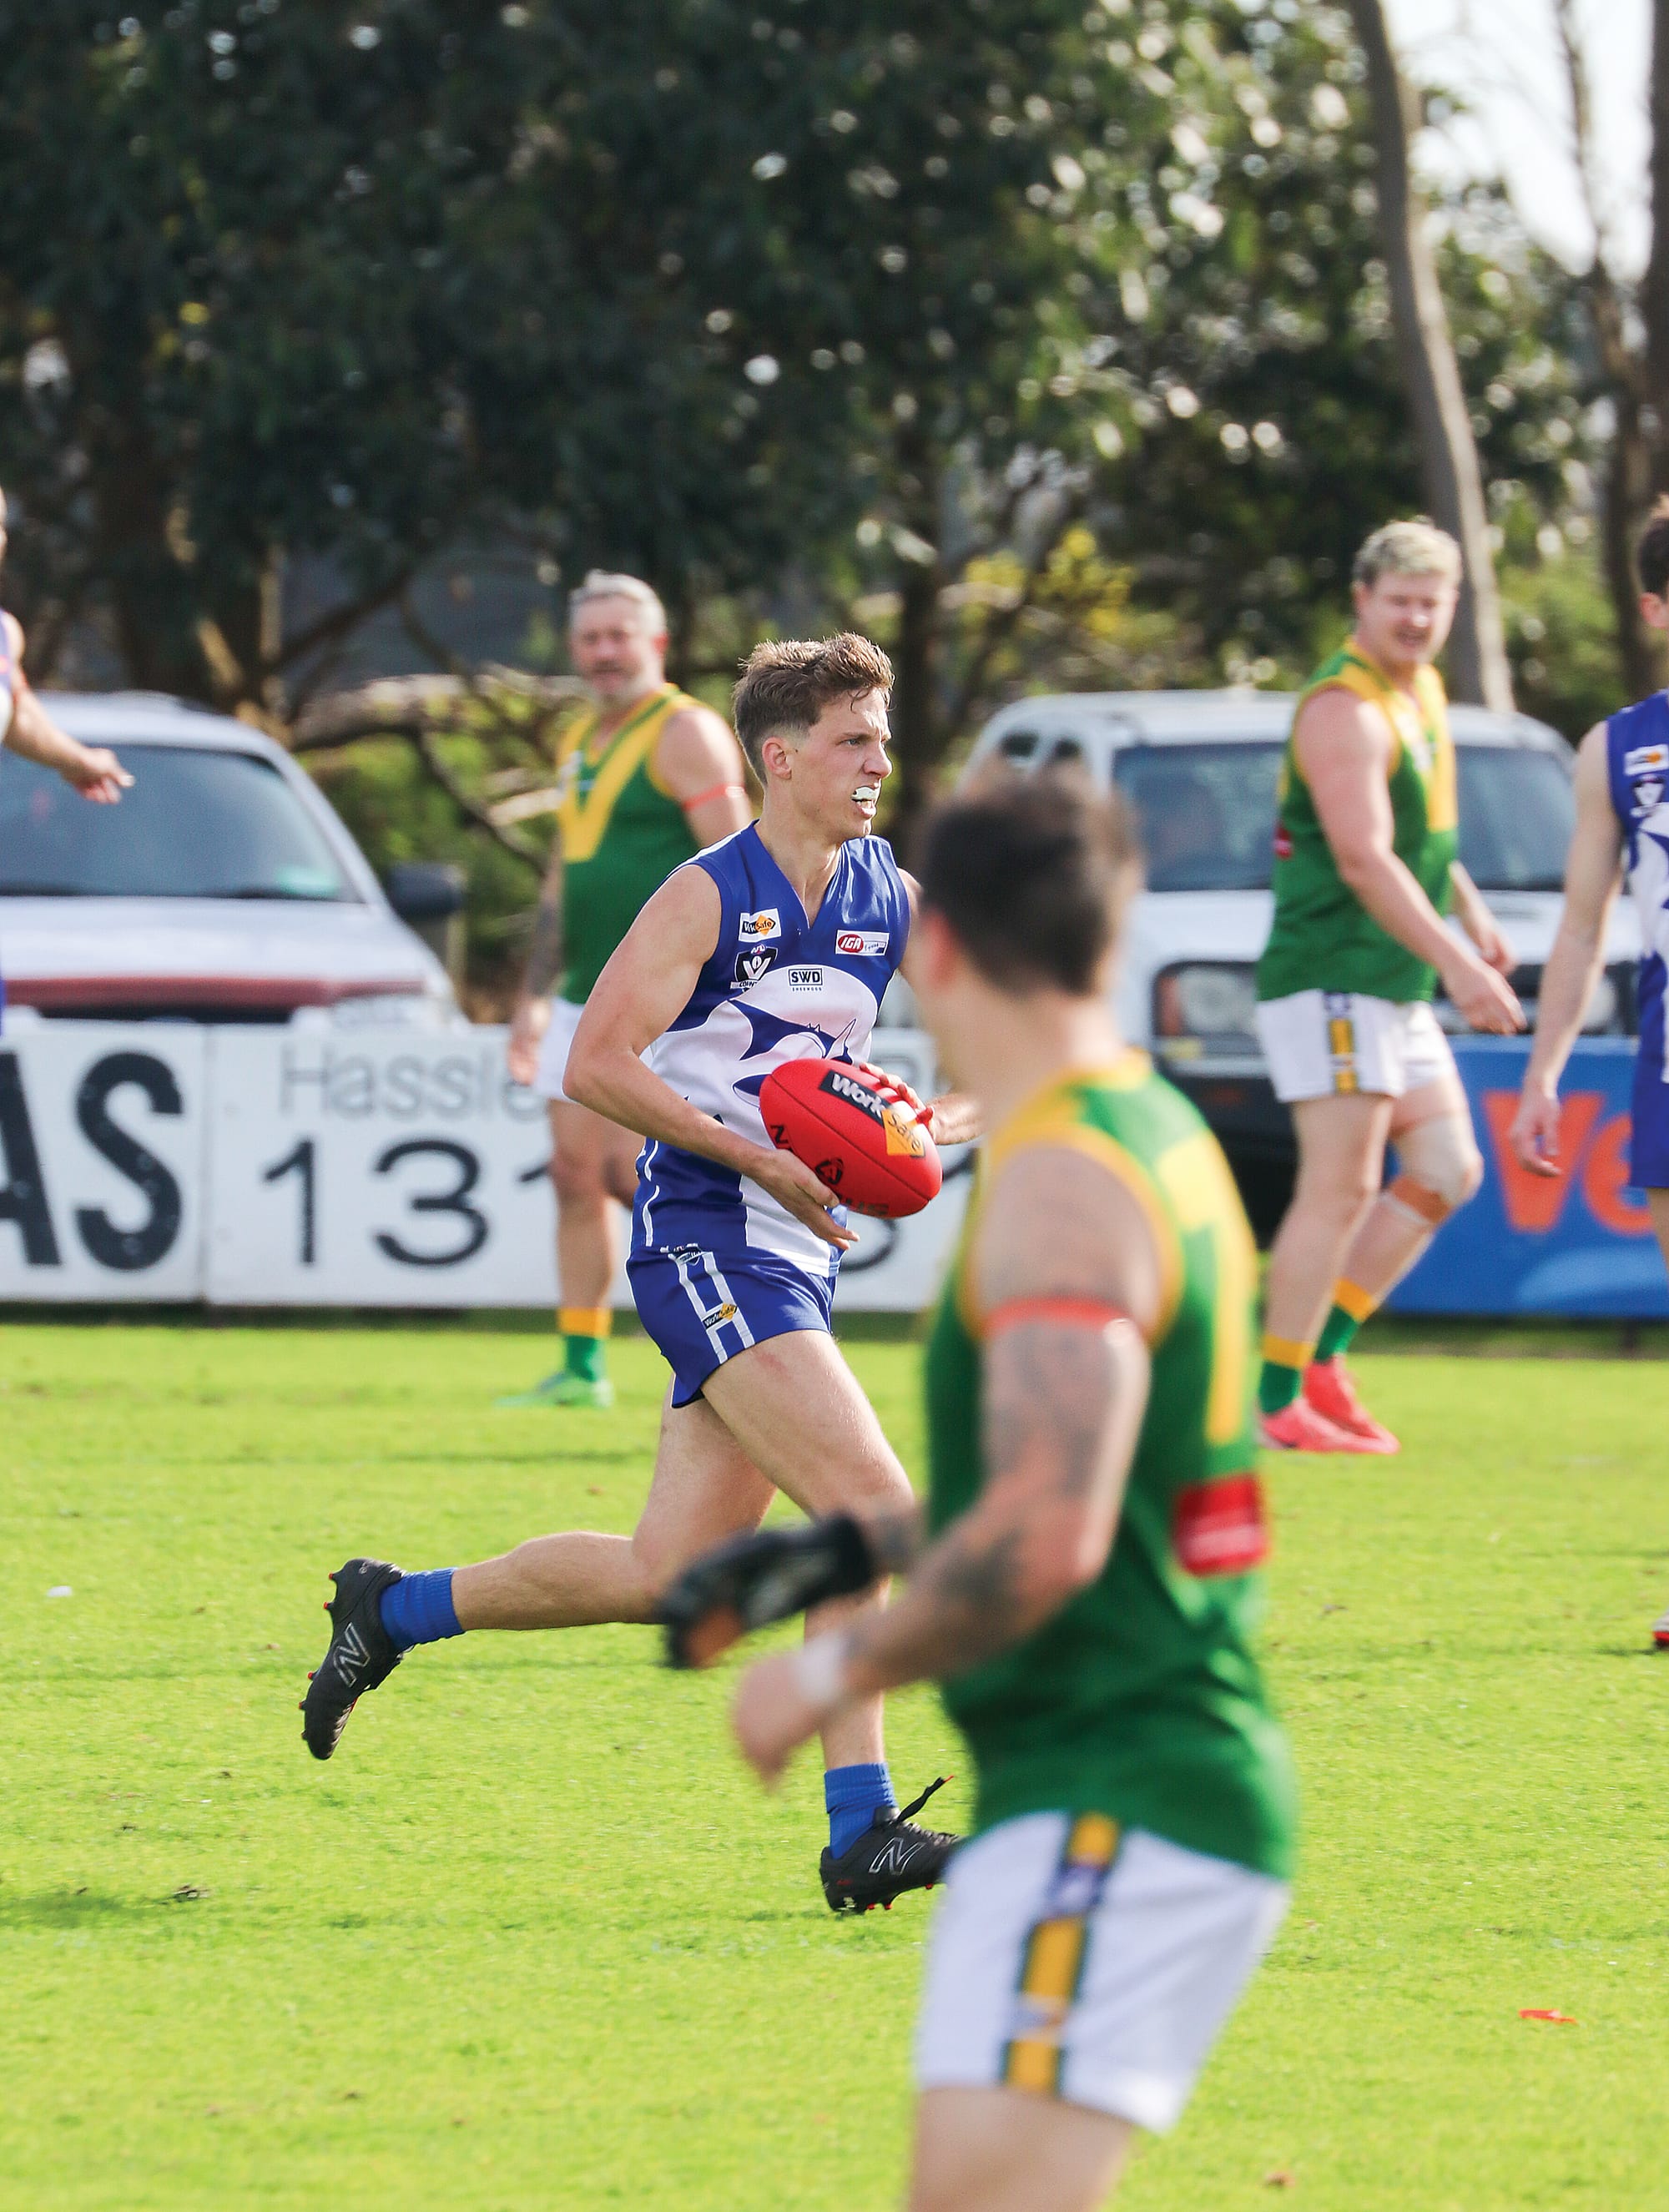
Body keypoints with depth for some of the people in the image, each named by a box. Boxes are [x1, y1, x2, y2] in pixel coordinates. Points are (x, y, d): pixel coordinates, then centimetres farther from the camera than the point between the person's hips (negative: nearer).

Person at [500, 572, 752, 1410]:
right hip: (587, 996, 9)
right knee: (575, 1171, 6)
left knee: (631, 1168, -16)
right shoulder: (579, 741, 17)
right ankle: (582, 1367, 11)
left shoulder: (684, 734, -9)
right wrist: (534, 996, 22)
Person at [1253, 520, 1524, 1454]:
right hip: (1331, 979, -10)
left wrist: (1473, 915, 20)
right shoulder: (1346, 709, -15)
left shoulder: (1421, 691, 16)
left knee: (1447, 1171, 9)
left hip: (1399, 989, 10)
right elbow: (1364, 858, -24)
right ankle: (1278, 1398, -6)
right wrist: (1457, 961, -25)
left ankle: (1321, 1354, 12)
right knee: (1342, 1188, -11)